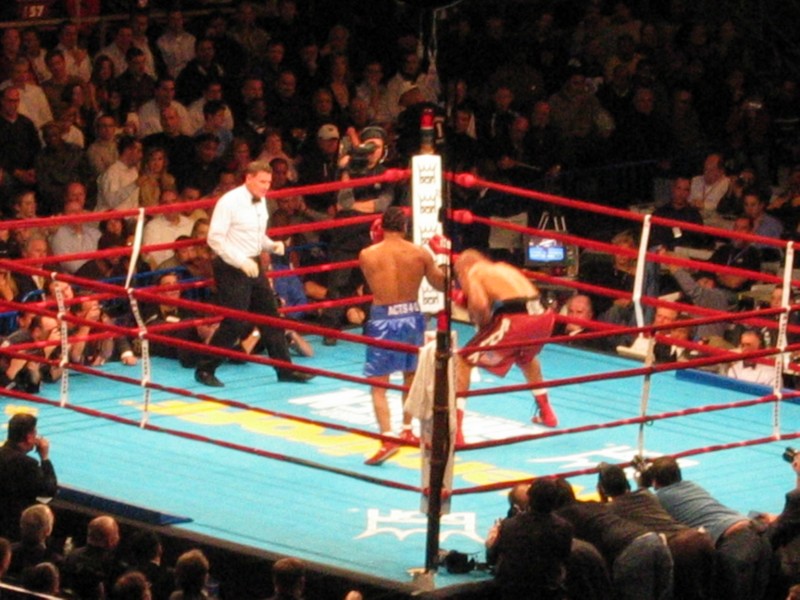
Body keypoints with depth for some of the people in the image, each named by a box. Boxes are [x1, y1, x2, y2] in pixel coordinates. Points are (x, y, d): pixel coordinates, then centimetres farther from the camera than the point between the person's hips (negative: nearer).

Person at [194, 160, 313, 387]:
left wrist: (271, 245, -1)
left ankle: (285, 369, 20)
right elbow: (215, 239, -18)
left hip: (252, 266, 8)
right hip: (231, 269, -8)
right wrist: (241, 262, -24)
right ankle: (205, 370, 5)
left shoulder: (261, 202, 8)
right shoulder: (229, 202, -16)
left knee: (271, 317, 11)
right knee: (234, 323, -8)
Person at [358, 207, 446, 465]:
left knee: (378, 384, 0)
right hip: (411, 317, 3)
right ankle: (407, 430, 36)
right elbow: (441, 284, 8)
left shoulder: (367, 255, -7)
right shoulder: (420, 254, -3)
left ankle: (387, 438, -17)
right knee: (411, 375, 26)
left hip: (382, 319, -3)